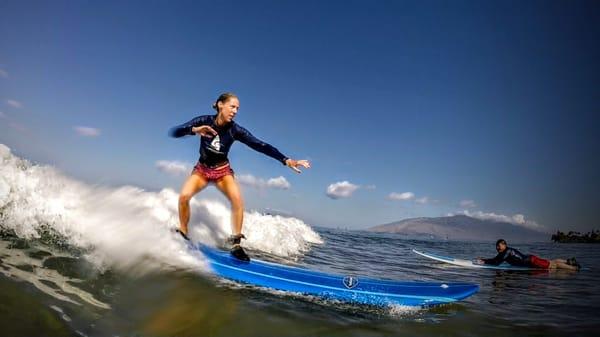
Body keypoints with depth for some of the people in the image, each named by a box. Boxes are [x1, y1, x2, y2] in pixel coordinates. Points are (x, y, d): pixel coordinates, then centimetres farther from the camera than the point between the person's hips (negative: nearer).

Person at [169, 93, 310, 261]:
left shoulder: (235, 130, -16)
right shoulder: (204, 121, -16)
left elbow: (260, 145, -22)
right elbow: (173, 132, -21)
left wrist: (286, 160, -33)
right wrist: (194, 130, -43)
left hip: (223, 170, 0)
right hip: (202, 168, 0)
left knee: (237, 199, -25)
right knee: (184, 196, -24)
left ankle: (236, 244, -16)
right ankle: (183, 235, 0)